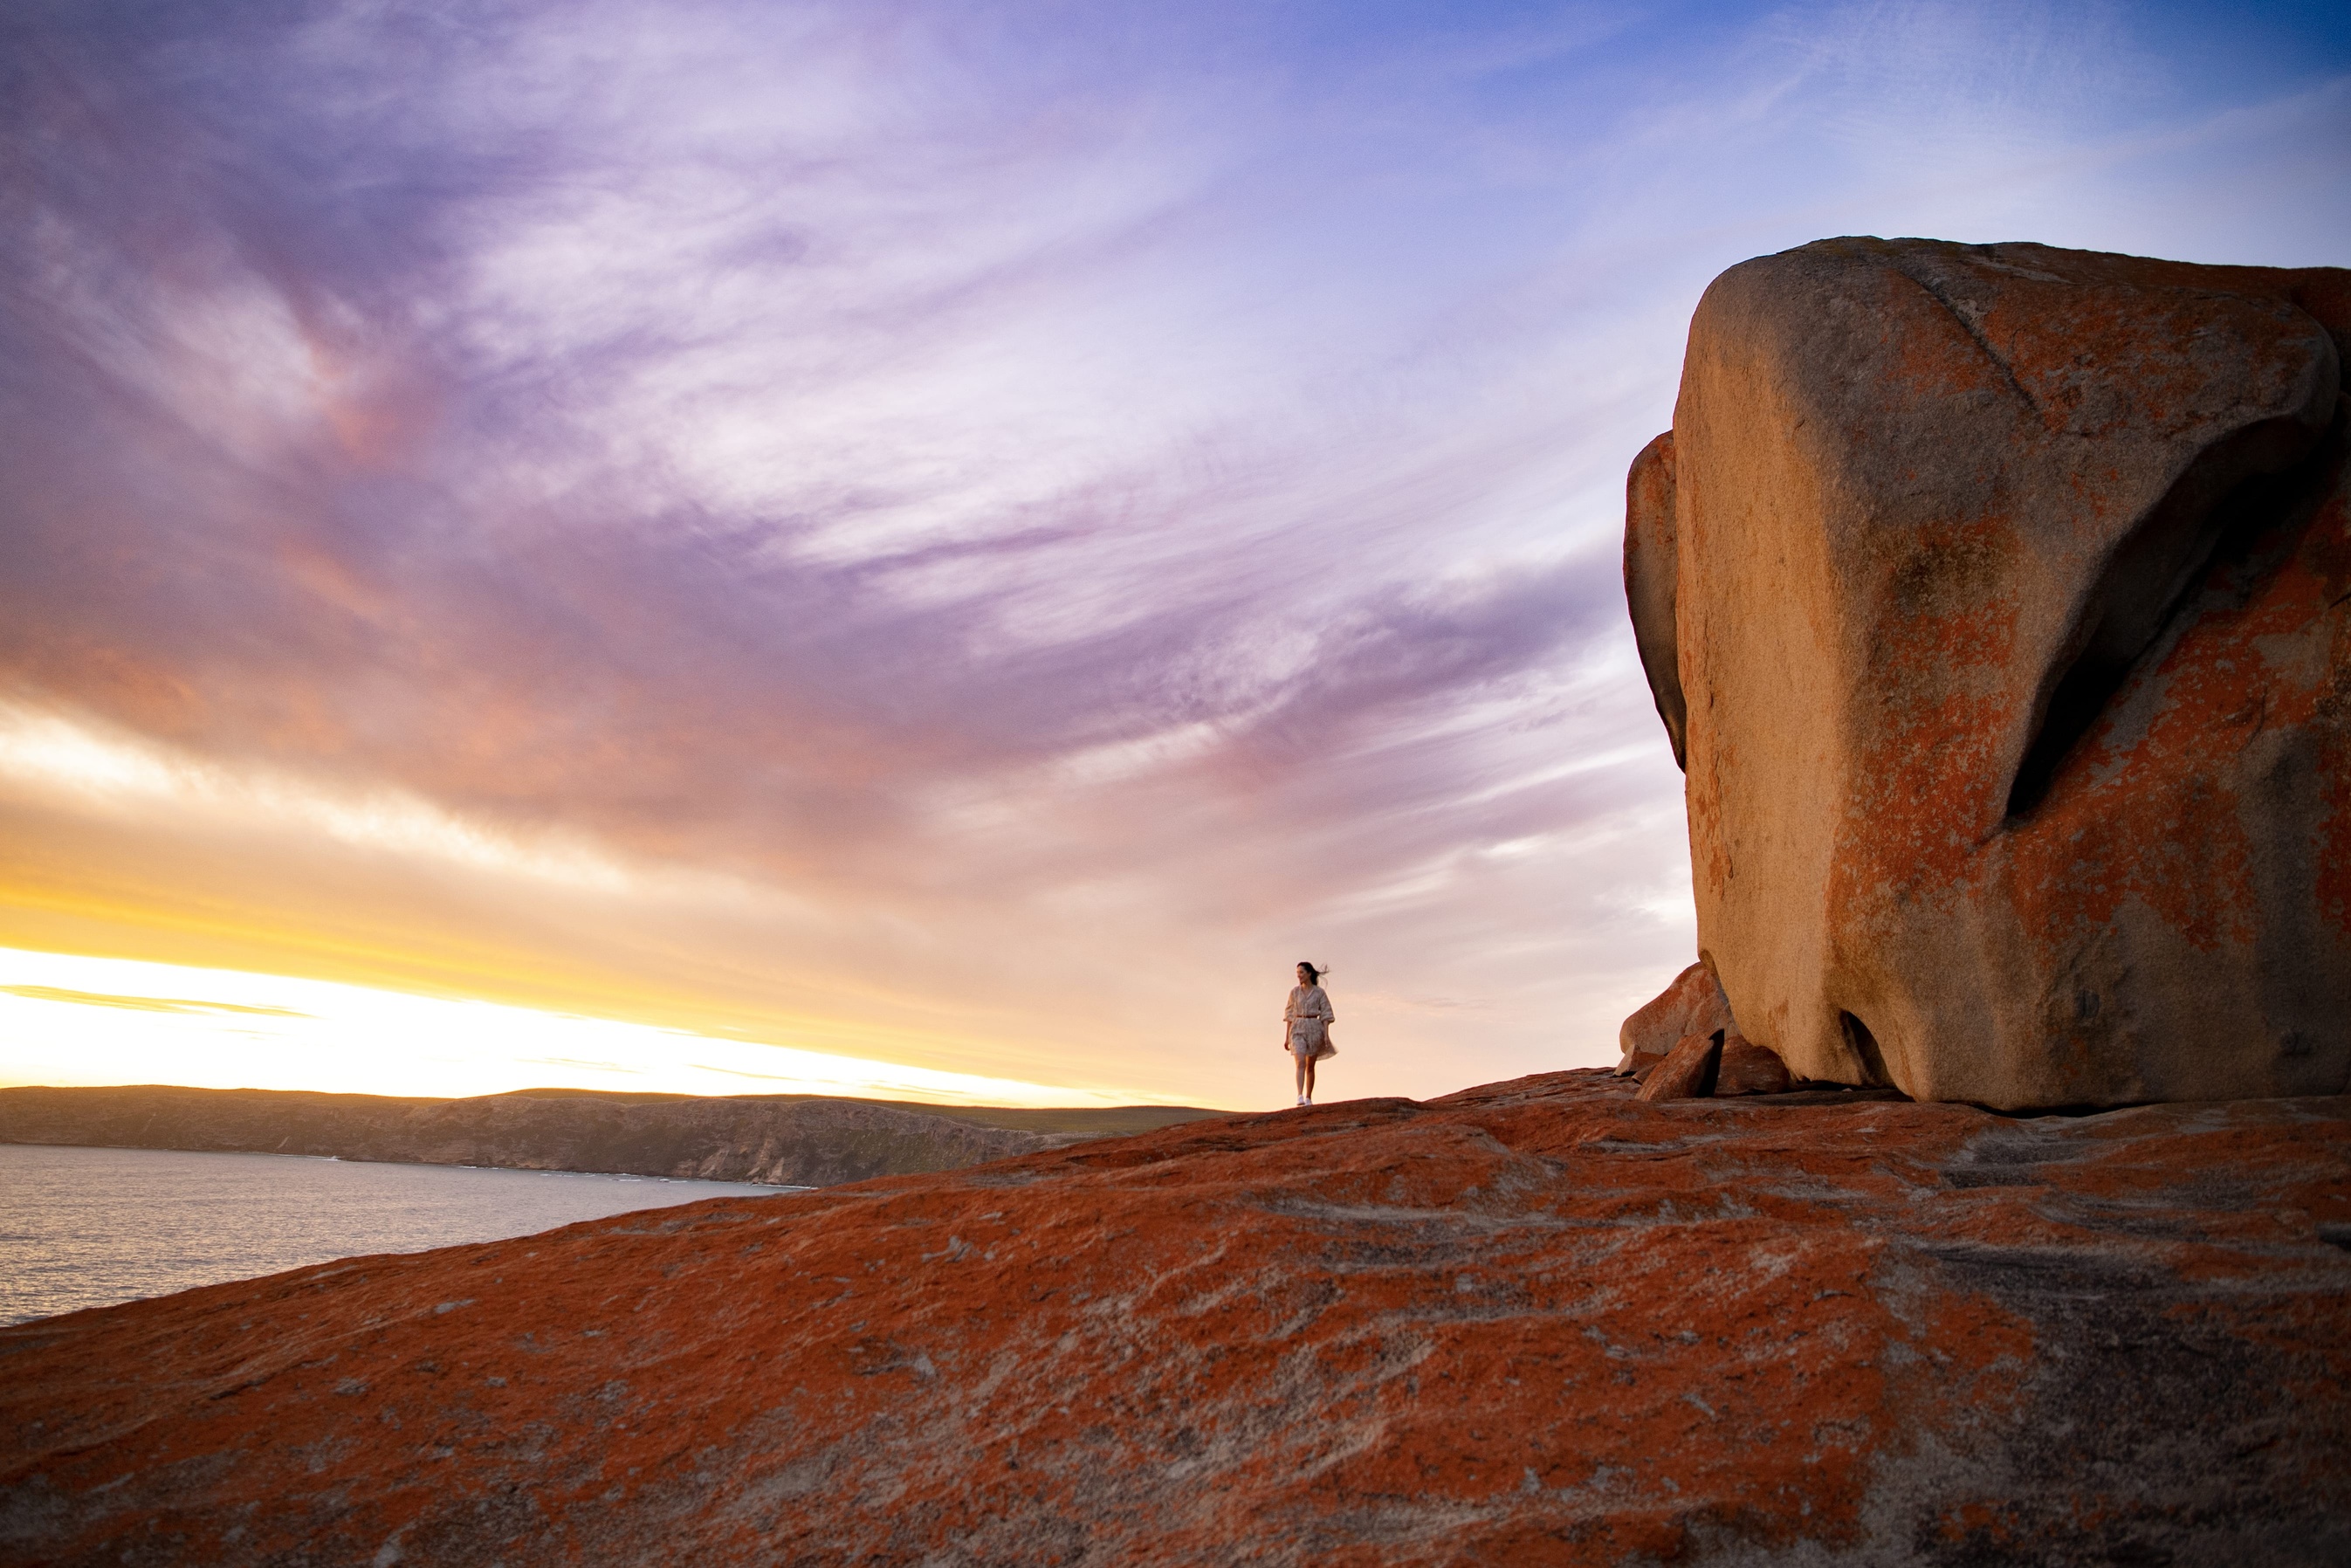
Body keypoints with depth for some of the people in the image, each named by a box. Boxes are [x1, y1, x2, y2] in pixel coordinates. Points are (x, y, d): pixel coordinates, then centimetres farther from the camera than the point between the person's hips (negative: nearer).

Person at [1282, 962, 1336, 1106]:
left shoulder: (1320, 992, 2)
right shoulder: (1294, 991, 7)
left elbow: (1325, 1014, 1)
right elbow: (1289, 1015, 10)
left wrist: (1326, 1034, -9)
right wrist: (1286, 1037, 8)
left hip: (1314, 1028, 0)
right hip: (1298, 1029, 0)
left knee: (1310, 1066, 5)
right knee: (1300, 1063, -17)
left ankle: (1308, 1098, 14)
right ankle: (1300, 1096, -28)